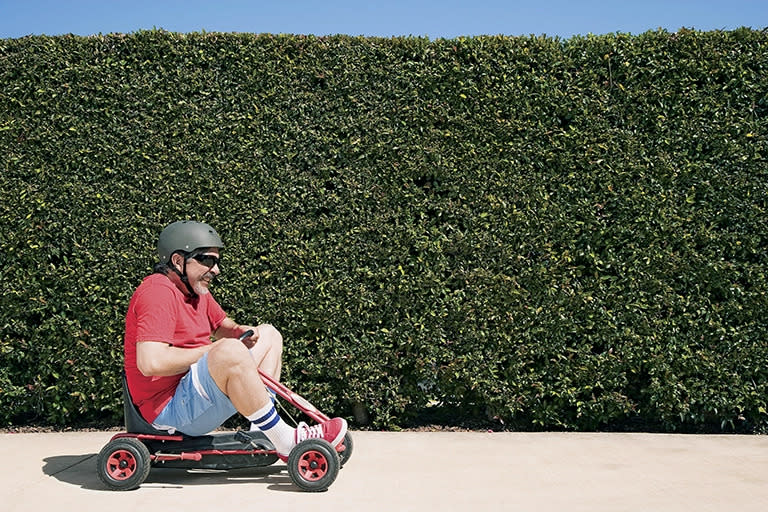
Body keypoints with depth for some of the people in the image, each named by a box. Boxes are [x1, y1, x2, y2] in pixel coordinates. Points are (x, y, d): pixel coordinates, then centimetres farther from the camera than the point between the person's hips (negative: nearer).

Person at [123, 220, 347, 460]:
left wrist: (241, 331, 0)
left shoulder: (196, 290, 13)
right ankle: (285, 442, -24)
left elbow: (224, 326, 26)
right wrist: (211, 351, -18)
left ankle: (261, 433, 0)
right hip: (171, 409, -11)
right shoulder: (159, 292, -18)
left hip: (198, 390, 11)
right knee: (230, 351, -38)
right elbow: (150, 363, -30)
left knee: (269, 335, 16)